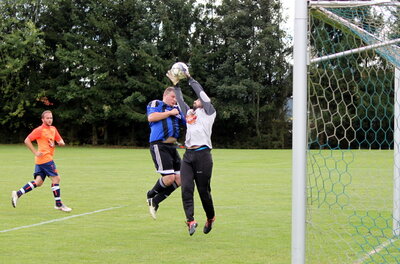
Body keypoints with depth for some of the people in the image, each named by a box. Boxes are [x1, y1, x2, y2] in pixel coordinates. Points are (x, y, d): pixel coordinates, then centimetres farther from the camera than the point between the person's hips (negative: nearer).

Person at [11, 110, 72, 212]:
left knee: (38, 182, 7)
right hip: (45, 158, -8)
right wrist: (35, 152, -15)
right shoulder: (40, 130, -8)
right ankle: (58, 204, 0)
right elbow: (27, 140, -10)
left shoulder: (53, 129, 15)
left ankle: (18, 193, 9)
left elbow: (60, 140, 23)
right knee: (56, 178, -6)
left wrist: (61, 142, -2)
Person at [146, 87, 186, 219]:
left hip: (172, 147, 8)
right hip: (159, 145, -8)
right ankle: (150, 195, 13)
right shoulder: (155, 104, 4)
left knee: (179, 179, 2)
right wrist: (170, 113, -9)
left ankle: (155, 201, 16)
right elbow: (151, 117, -14)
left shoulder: (177, 109, 22)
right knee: (169, 178, -16)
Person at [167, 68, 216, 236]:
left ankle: (211, 218, 20)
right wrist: (176, 84, 34)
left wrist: (190, 78, 14)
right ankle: (190, 220, -16)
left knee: (204, 190, 0)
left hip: (203, 154, -6)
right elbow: (180, 101, 34)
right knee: (186, 188, -11)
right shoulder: (189, 113, 25)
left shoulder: (208, 112, 10)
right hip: (188, 155, 6)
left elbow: (201, 93, 6)